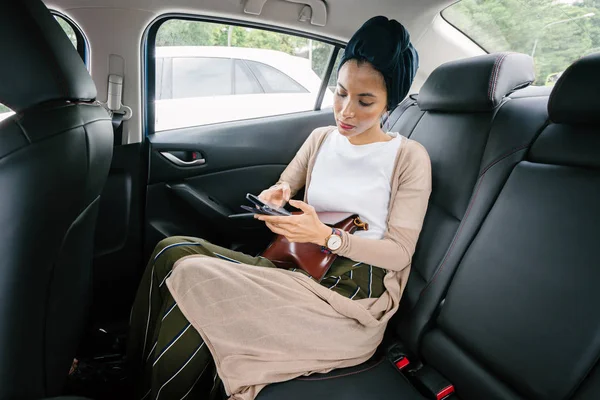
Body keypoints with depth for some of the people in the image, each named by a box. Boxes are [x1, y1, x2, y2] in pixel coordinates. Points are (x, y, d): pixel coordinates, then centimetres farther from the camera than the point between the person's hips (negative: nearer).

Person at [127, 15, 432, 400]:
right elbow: (277, 195, 17)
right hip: (300, 268, 6)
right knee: (173, 250, -15)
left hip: (356, 293, -5)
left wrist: (325, 235, -21)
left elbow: (400, 252, -6)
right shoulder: (321, 139, 13)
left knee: (192, 278, -23)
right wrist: (277, 195, -9)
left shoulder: (410, 157, -1)